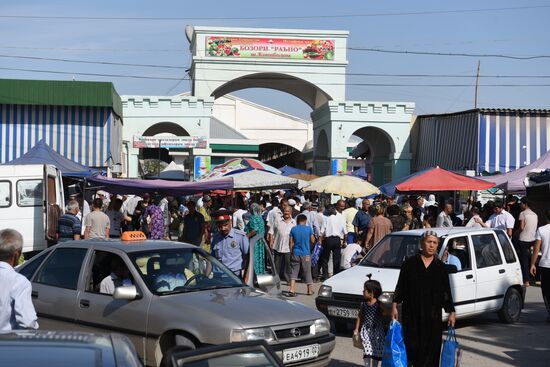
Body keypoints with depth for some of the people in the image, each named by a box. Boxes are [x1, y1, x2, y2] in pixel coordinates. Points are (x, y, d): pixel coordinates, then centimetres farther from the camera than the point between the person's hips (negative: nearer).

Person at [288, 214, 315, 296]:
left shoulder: (293, 229, 0)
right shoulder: (309, 229, -4)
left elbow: (291, 242, 1)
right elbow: (312, 241, 3)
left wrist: (291, 252, 11)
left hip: (295, 253, 1)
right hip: (306, 254, -1)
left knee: (294, 272, 3)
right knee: (307, 272, 11)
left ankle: (292, 290, -10)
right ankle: (310, 290, 20)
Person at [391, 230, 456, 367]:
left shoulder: (440, 266, 7)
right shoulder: (410, 263, 2)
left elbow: (446, 291, 9)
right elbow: (400, 286, 4)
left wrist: (451, 312, 4)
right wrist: (394, 305, -3)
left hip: (433, 314, 2)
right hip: (412, 313, -2)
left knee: (431, 346, 1)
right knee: (412, 344, -4)